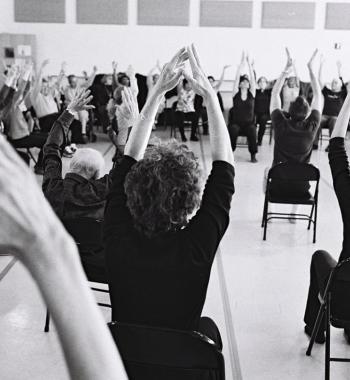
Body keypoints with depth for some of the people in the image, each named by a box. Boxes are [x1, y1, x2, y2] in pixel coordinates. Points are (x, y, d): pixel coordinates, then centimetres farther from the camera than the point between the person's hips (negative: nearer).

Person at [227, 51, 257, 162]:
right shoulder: (236, 94, 4)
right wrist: (242, 62, -4)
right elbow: (237, 77, -2)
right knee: (233, 130, -33)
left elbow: (253, 78, 0)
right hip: (236, 123, -1)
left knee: (252, 131, -32)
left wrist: (249, 63, -3)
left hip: (249, 123, 1)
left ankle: (253, 155, -20)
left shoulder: (251, 94, 7)